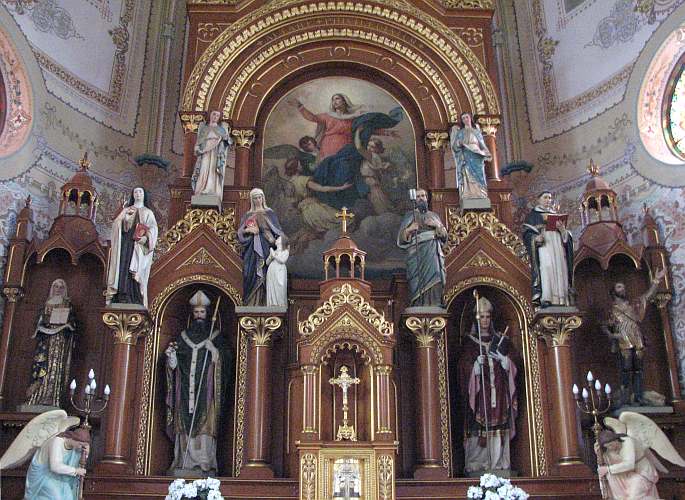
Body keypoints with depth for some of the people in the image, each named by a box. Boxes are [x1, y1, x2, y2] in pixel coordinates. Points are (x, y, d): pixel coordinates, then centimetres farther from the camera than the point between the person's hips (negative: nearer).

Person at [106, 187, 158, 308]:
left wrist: (145, 237, -17)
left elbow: (153, 228, 1)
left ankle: (136, 302, -16)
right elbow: (116, 225, 11)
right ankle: (122, 300, -12)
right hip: (125, 244, 2)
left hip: (139, 247, -2)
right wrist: (124, 214, -5)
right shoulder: (126, 210, 22)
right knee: (123, 272, -9)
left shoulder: (147, 212, 15)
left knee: (136, 274, -12)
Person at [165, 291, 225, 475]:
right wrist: (171, 355, -8)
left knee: (204, 424, -9)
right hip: (185, 390, 3)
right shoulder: (183, 336, 15)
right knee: (185, 424, -3)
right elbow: (174, 364, 12)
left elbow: (221, 362, -1)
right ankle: (184, 463, -1)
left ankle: (204, 463, -9)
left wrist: (213, 349, -18)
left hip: (205, 391, -2)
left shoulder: (215, 336, 8)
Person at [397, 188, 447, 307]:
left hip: (433, 253, 2)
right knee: (419, 283, -18)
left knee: (434, 279, -18)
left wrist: (437, 225, -2)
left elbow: (444, 236, 16)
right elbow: (401, 238, 8)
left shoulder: (434, 215, 24)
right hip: (417, 253, -2)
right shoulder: (410, 216, 17)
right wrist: (409, 229, -12)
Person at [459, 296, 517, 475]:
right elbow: (466, 369, 0)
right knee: (478, 429, -8)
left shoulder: (500, 340, 14)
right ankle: (476, 465, -5)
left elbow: (510, 368, 13)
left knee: (498, 429, -1)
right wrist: (476, 364, -19)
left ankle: (498, 463, 4)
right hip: (479, 392, -3)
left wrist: (503, 359, -7)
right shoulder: (470, 342, 6)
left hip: (499, 391, 3)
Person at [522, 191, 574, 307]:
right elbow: (527, 233, 0)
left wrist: (562, 229, -5)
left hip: (557, 246, 5)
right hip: (542, 246, -5)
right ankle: (545, 299, -29)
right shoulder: (533, 215, 12)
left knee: (559, 269, -6)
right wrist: (536, 238, -21)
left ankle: (560, 299, -7)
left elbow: (565, 235, 19)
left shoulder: (555, 214, 25)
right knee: (546, 267, -22)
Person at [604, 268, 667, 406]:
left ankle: (637, 397, 1)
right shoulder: (613, 310, 11)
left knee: (638, 370, 0)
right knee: (626, 370, -10)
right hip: (624, 343, -4)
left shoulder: (634, 305, 19)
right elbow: (606, 327, 14)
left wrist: (656, 280, 11)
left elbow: (648, 295, 17)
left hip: (638, 342, 4)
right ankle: (626, 399, -11)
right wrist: (611, 335, -6)